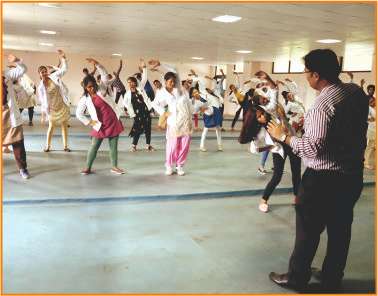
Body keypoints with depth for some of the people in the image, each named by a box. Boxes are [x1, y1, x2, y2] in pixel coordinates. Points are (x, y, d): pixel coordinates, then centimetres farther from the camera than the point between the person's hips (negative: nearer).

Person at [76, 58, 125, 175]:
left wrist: (97, 64, -19)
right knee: (94, 146, 2)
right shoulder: (85, 99, 0)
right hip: (100, 125, -1)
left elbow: (105, 75, -9)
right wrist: (89, 122, -2)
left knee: (113, 146, 7)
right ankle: (88, 168, 13)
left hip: (113, 121, 1)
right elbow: (78, 113, 4)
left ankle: (114, 167, 19)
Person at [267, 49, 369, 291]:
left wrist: (284, 136, -15)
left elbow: (314, 148, -27)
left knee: (308, 230, 8)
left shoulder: (323, 104, -23)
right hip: (353, 174, 8)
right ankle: (332, 280, 34)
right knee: (340, 230, 17)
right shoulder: (357, 92, 2)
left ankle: (297, 278, 25)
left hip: (324, 179, -8)